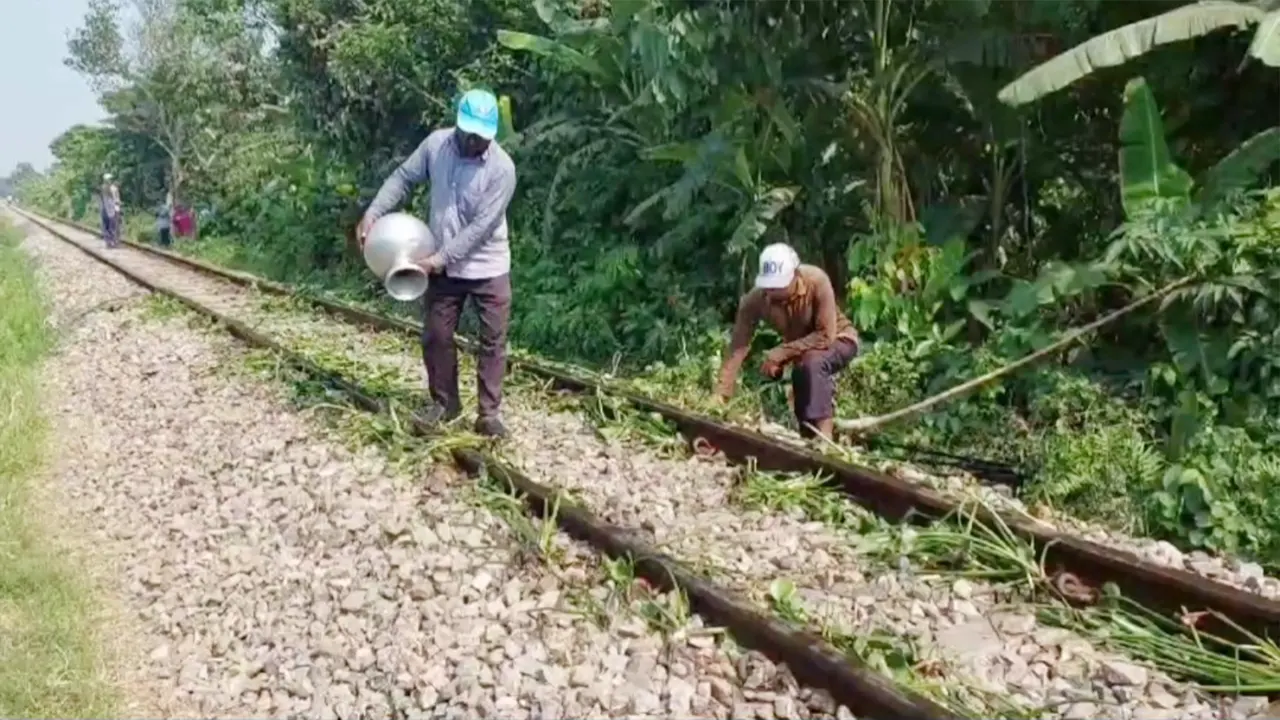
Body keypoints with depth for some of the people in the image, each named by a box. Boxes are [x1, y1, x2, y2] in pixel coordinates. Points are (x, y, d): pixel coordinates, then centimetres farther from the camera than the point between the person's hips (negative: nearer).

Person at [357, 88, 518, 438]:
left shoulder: (502, 168, -21)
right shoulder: (436, 144, -8)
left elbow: (481, 227, -22)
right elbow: (403, 178, 4)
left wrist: (440, 258, -24)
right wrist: (372, 213, -7)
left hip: (488, 268, -3)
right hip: (443, 266, 4)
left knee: (492, 342, 3)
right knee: (436, 337, 11)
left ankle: (488, 412, 14)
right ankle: (444, 402, 28)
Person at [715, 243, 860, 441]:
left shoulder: (817, 281, -35)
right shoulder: (755, 300, -27)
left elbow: (825, 336, -32)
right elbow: (737, 348, -27)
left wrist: (781, 353, -36)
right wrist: (721, 395, -34)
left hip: (838, 339, -4)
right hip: (800, 347, 4)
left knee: (812, 362, -32)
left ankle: (824, 436, -27)